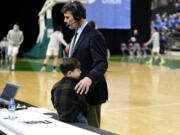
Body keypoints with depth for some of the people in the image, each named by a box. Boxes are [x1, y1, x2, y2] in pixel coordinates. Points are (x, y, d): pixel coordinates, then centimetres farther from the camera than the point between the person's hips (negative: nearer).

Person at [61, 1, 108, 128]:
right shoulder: (77, 34, 14)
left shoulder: (94, 36, -16)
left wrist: (89, 78, -41)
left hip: (90, 91, -9)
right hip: (78, 90, 9)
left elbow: (102, 64, -24)